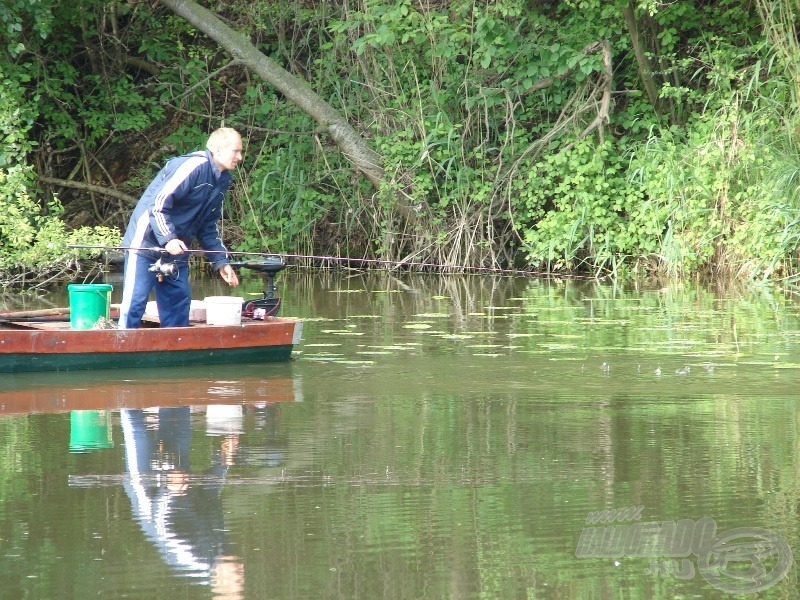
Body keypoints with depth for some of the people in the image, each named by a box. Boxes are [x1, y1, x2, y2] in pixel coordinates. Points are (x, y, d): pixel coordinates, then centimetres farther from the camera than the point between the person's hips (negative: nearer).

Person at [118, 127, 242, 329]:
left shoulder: (222, 181, 12)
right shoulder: (193, 166, -17)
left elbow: (208, 227, 19)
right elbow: (158, 203, -22)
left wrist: (221, 262, 10)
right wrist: (168, 239, -30)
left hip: (177, 250, 9)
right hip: (147, 243, -9)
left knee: (179, 303, 6)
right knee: (135, 302, -12)